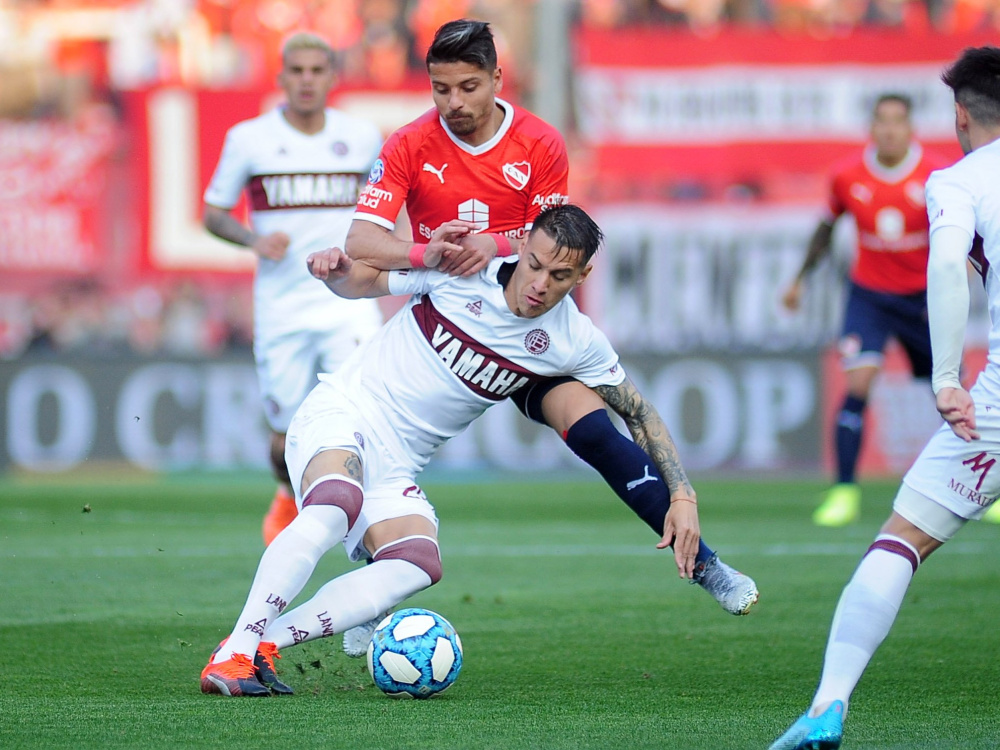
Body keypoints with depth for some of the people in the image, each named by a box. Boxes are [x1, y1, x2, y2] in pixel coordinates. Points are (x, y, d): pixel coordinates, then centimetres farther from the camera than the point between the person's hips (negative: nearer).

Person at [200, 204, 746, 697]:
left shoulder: (576, 343, -2)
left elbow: (640, 414, 9)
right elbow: (364, 282, 3)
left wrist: (682, 497, 0)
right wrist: (336, 268, -20)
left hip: (396, 467, 4)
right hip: (342, 413, -4)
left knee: (419, 567, -27)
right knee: (335, 506, -37)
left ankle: (266, 642, -30)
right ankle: (231, 655, -38)